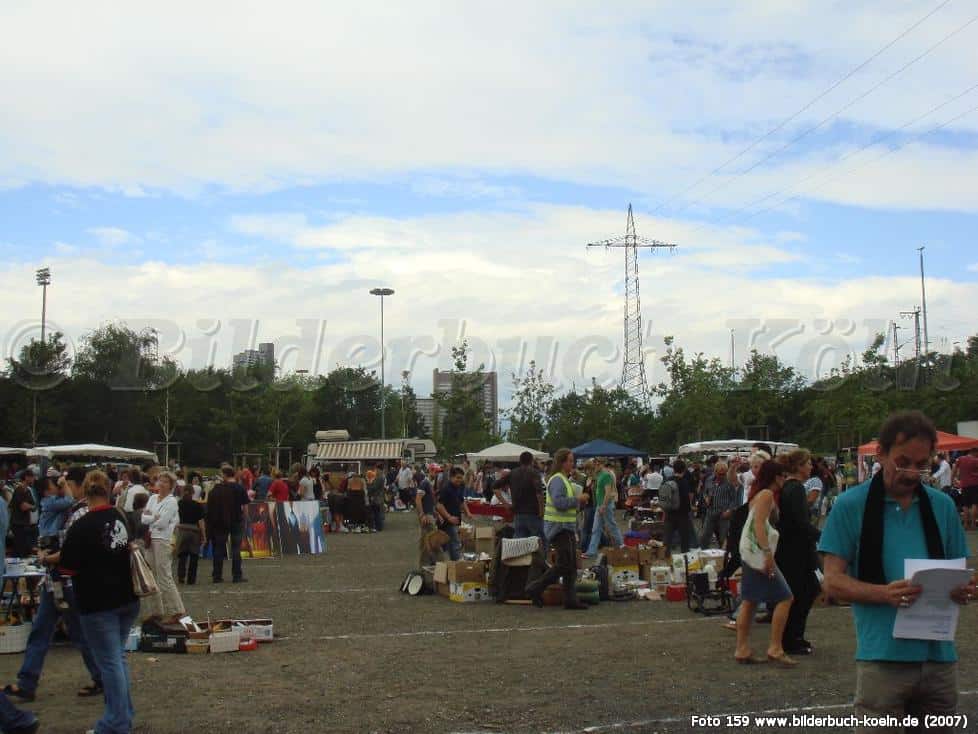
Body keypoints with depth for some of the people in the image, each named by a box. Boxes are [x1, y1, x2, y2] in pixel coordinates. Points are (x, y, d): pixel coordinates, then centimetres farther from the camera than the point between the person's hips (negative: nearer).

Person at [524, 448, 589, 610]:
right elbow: (559, 502, -27)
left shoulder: (565, 480, 18)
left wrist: (579, 501, 10)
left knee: (572, 566, 8)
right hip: (558, 528, -10)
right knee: (565, 564, -12)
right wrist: (577, 499, -19)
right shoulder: (557, 480, -15)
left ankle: (570, 600, 10)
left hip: (567, 527, 10)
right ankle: (535, 588, -3)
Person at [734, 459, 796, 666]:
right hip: (759, 552, -10)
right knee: (784, 598, -8)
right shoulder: (767, 494, -10)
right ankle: (775, 649, -8)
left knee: (749, 602, 10)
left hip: (749, 553, 10)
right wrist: (768, 553, -25)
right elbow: (759, 524, -20)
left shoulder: (758, 494, 19)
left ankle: (742, 650, 12)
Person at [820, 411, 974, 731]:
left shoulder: (943, 506, 9)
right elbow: (833, 582, -6)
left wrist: (964, 588, -9)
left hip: (940, 657, 4)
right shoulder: (851, 506, -3)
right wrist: (885, 593, -23)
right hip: (883, 659, -4)